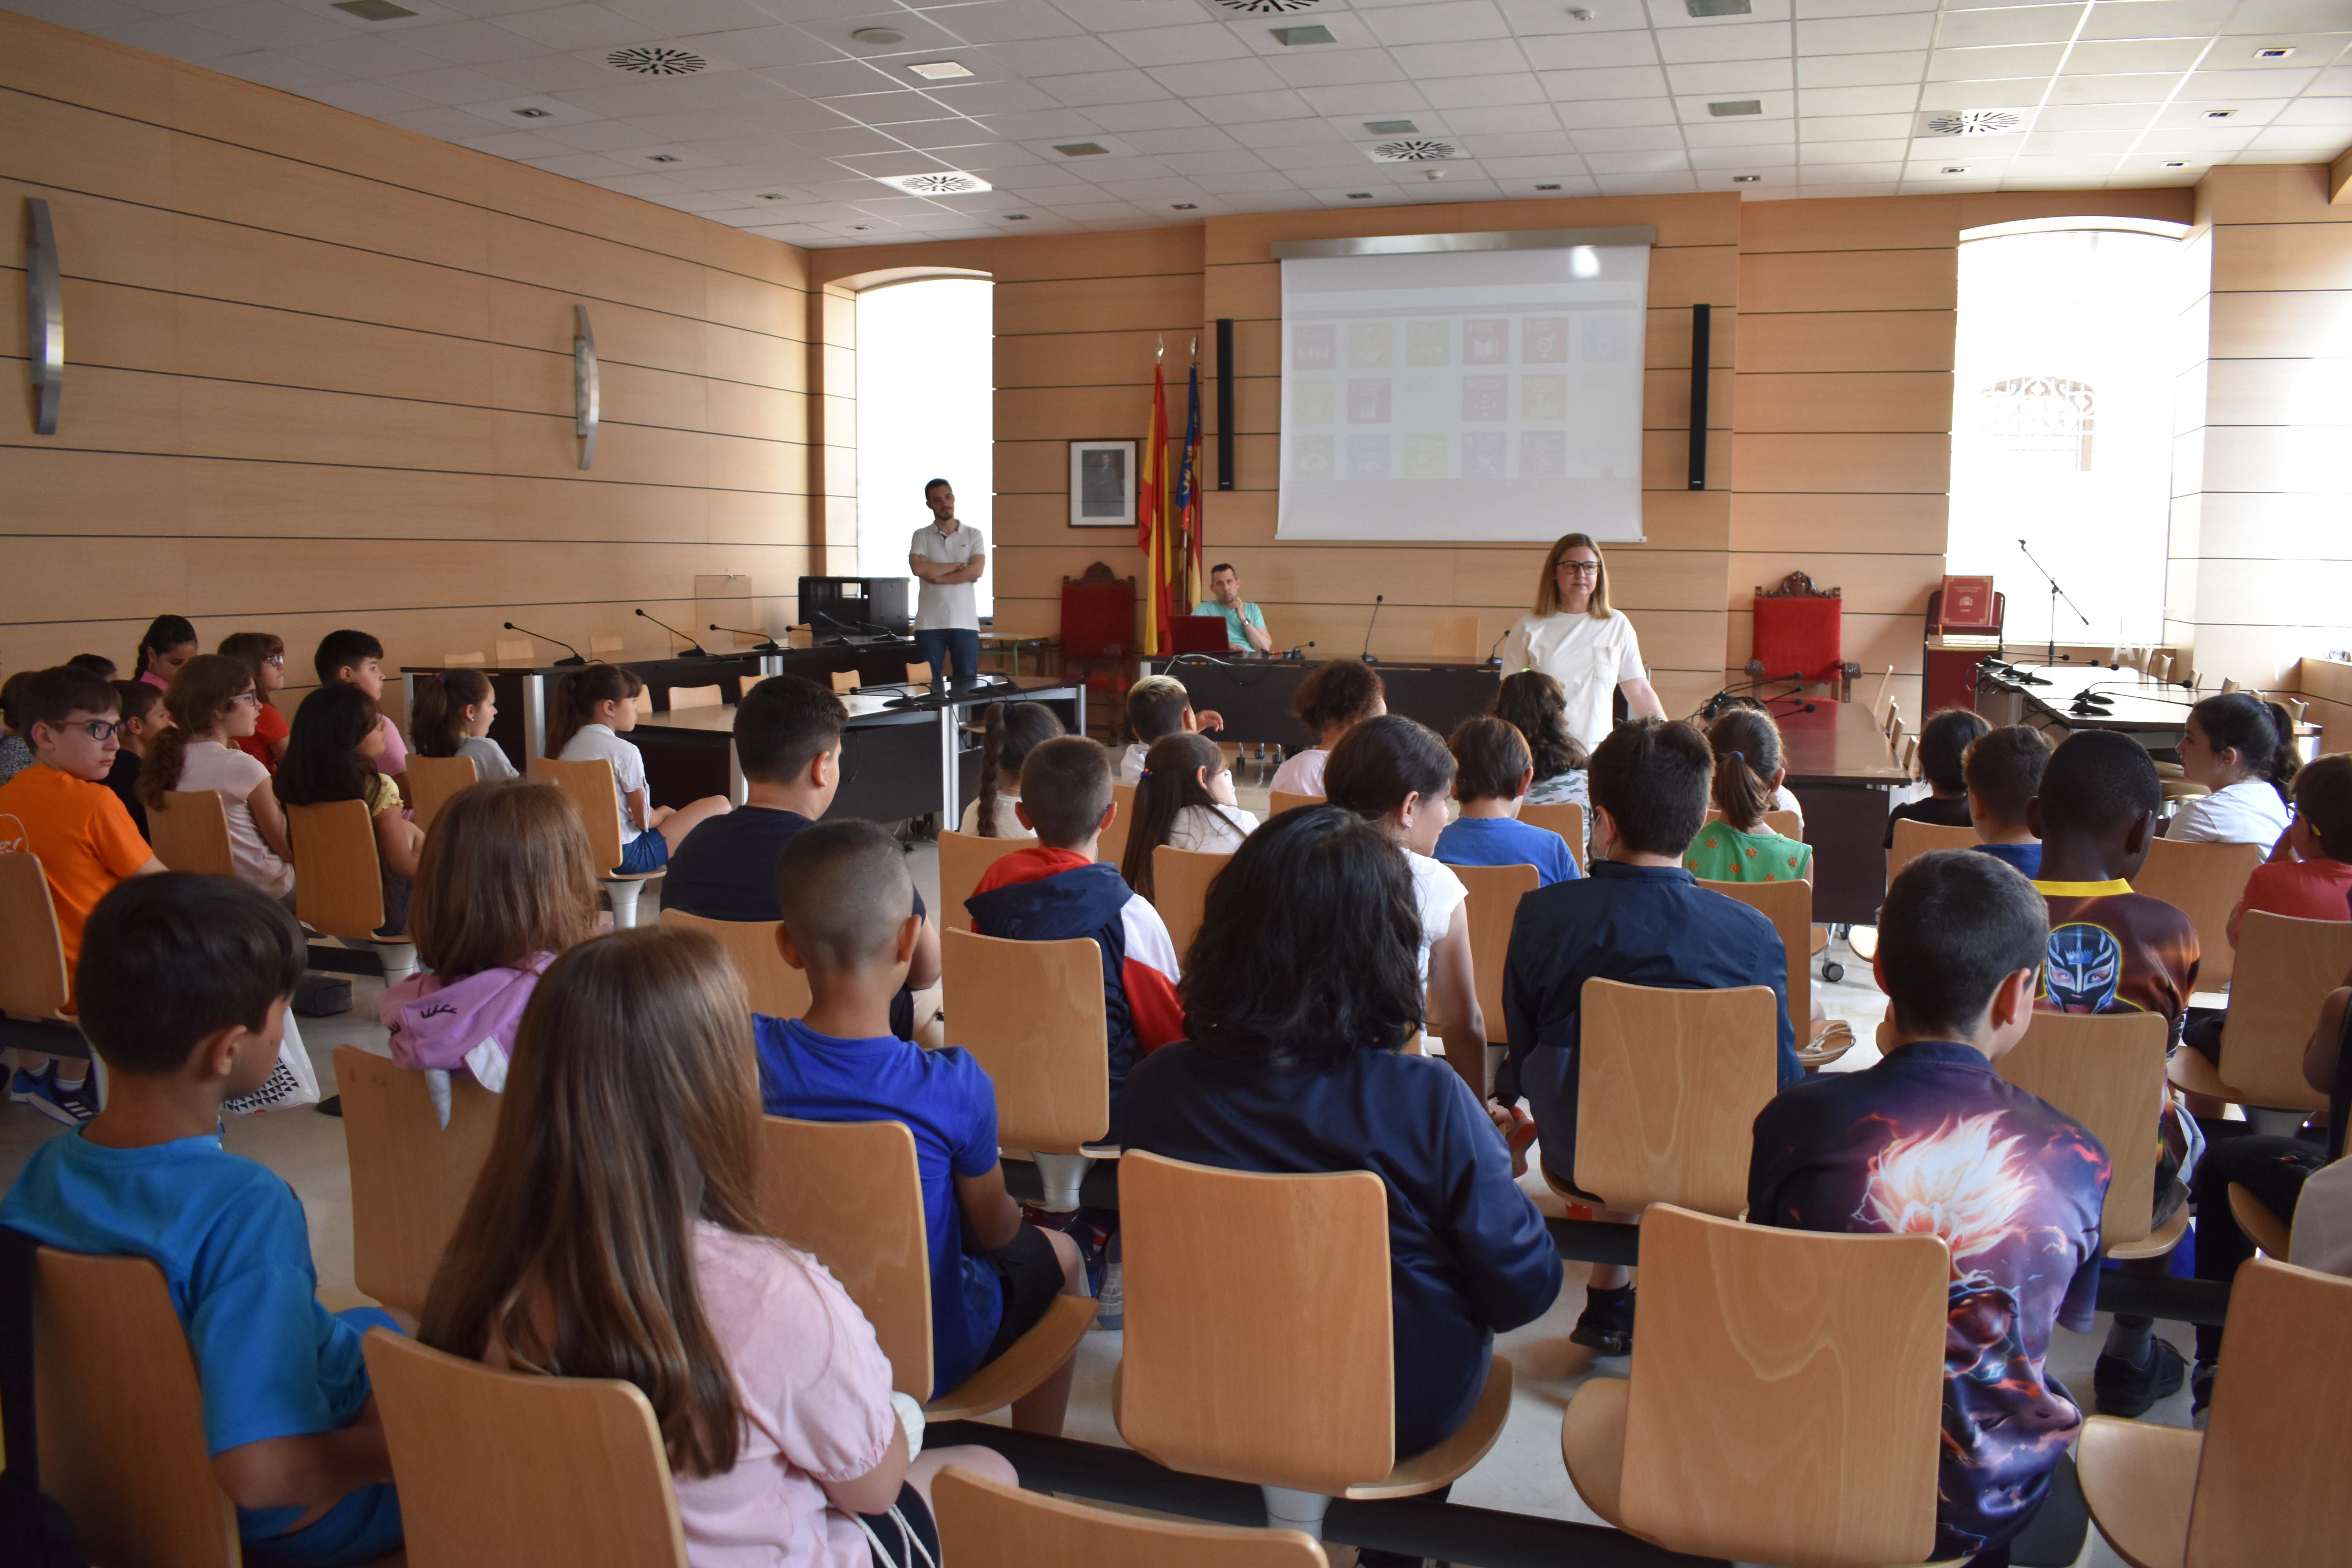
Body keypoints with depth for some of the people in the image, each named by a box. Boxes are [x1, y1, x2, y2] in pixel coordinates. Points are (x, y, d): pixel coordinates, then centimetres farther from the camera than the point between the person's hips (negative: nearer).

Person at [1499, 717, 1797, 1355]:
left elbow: (1521, 1052, -3)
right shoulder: (1753, 933, -18)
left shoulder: (1544, 914, -17)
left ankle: (1608, 1296, 40)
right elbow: (1781, 1080, -7)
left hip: (1578, 1160, 1)